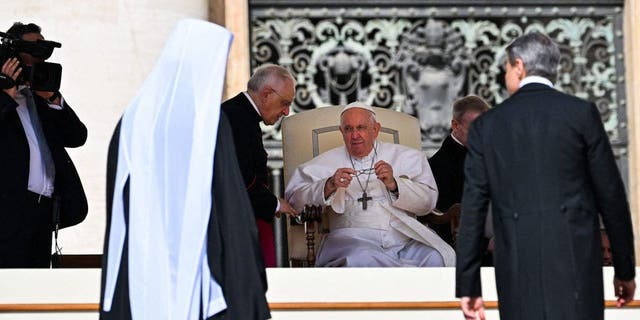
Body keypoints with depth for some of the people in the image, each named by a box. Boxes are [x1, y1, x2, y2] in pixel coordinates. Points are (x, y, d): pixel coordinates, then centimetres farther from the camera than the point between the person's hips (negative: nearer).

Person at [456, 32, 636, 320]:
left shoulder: (486, 125, 8)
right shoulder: (581, 113, 3)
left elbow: (473, 210, 5)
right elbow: (611, 193, 4)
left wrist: (468, 286, 8)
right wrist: (625, 269, 13)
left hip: (517, 265, 2)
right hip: (575, 260, -2)